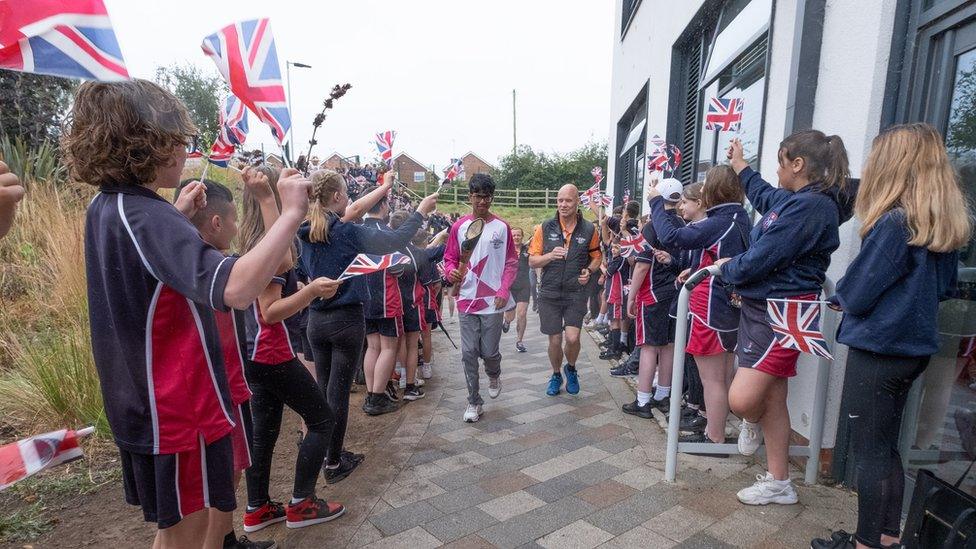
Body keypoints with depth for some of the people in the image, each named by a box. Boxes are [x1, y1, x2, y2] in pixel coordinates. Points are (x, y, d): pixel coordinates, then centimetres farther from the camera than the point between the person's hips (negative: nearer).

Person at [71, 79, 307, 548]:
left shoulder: (105, 208, 5)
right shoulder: (146, 217, -25)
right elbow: (234, 289, -42)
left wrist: (178, 217, 13)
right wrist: (291, 213, -35)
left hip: (141, 403, 9)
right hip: (178, 409, -9)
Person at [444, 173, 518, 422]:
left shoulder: (502, 227, 1)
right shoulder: (459, 226, 4)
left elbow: (512, 262, 3)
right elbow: (449, 258, 10)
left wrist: (504, 290, -9)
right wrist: (452, 272, -13)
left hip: (493, 301, -1)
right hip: (467, 299, 1)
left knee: (489, 351, 2)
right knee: (469, 353, 3)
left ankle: (494, 374, 38)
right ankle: (474, 402, 17)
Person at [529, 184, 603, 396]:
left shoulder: (589, 230, 0)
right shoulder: (545, 228, -1)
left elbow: (597, 256, 14)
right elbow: (532, 261, 1)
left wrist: (589, 271, -7)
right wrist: (551, 255, -18)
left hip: (576, 293, 0)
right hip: (549, 293, 1)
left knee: (572, 337, -12)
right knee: (555, 341, 7)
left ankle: (571, 369, 21)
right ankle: (556, 376, 34)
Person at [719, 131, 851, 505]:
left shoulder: (810, 206, -18)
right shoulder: (792, 200, 13)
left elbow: (761, 258, -19)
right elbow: (763, 196, 38)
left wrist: (726, 268, 1)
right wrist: (740, 165, 50)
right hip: (760, 307, 10)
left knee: (742, 400, -15)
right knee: (772, 401, 15)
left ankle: (752, 424, 21)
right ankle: (778, 482, 27)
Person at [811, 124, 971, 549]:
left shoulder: (894, 222, -20)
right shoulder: (948, 224, 5)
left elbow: (856, 293, -17)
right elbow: (944, 287, 16)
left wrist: (840, 295, 4)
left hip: (878, 349, -8)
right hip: (914, 348, 8)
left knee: (869, 450, 4)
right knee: (886, 445, 19)